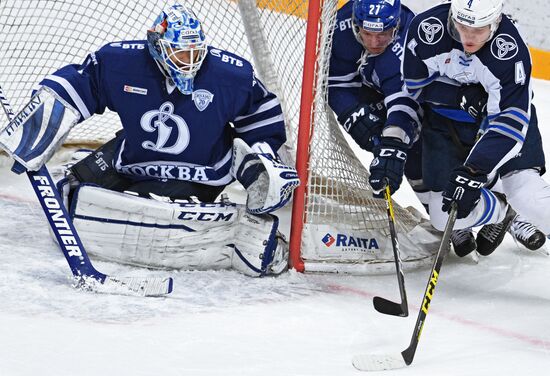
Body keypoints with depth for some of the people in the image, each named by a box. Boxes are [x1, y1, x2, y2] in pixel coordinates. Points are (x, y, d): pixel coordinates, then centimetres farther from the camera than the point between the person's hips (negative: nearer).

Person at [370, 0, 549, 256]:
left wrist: (473, 172, -37)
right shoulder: (427, 28, -25)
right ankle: (501, 211, 25)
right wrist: (459, 97, -12)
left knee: (524, 191, -24)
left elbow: (509, 121, -31)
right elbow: (412, 84, -6)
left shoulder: (511, 51, -30)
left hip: (495, 115, -2)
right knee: (444, 215, -4)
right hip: (445, 120, 2)